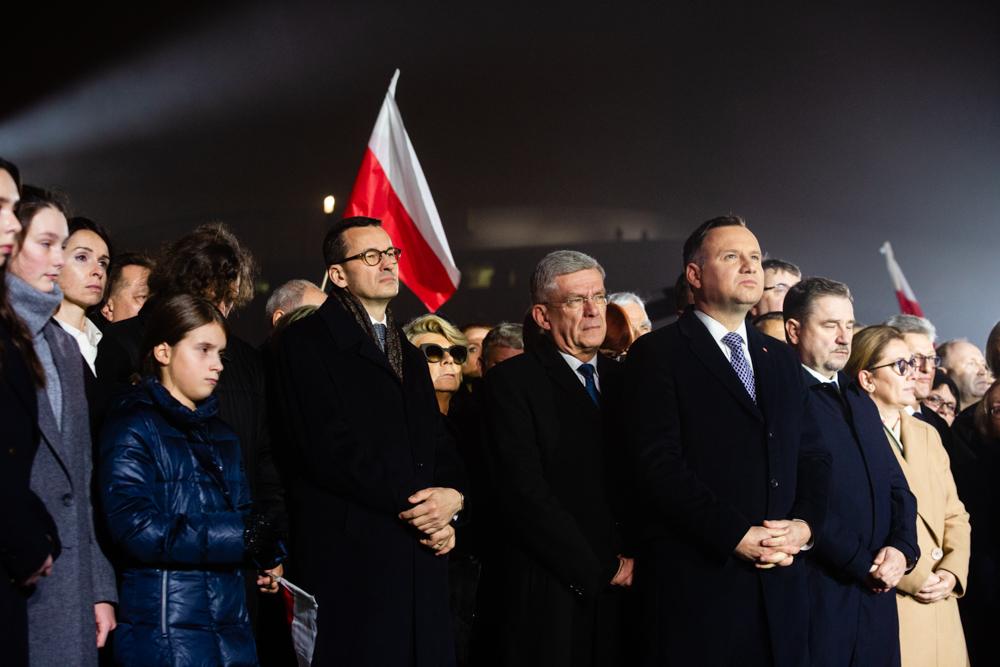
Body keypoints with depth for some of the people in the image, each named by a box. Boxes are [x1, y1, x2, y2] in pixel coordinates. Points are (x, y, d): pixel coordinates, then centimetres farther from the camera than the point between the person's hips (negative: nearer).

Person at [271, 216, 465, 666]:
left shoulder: (409, 355, 23)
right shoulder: (307, 342, -3)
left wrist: (451, 499, -3)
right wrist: (411, 502, -12)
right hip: (350, 557, -6)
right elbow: (329, 447, -13)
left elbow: (438, 448, 18)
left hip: (421, 559, 7)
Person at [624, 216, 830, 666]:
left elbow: (812, 455, 15)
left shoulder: (783, 360, 18)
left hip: (780, 582, 6)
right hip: (696, 583, -5)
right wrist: (737, 536, -17)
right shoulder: (658, 354, -3)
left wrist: (806, 523, -4)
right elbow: (658, 465, -12)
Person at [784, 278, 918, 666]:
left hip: (878, 593, 7)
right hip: (819, 593, -7)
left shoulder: (861, 402, 19)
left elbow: (896, 486, 15)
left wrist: (902, 548, -3)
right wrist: (862, 565, -13)